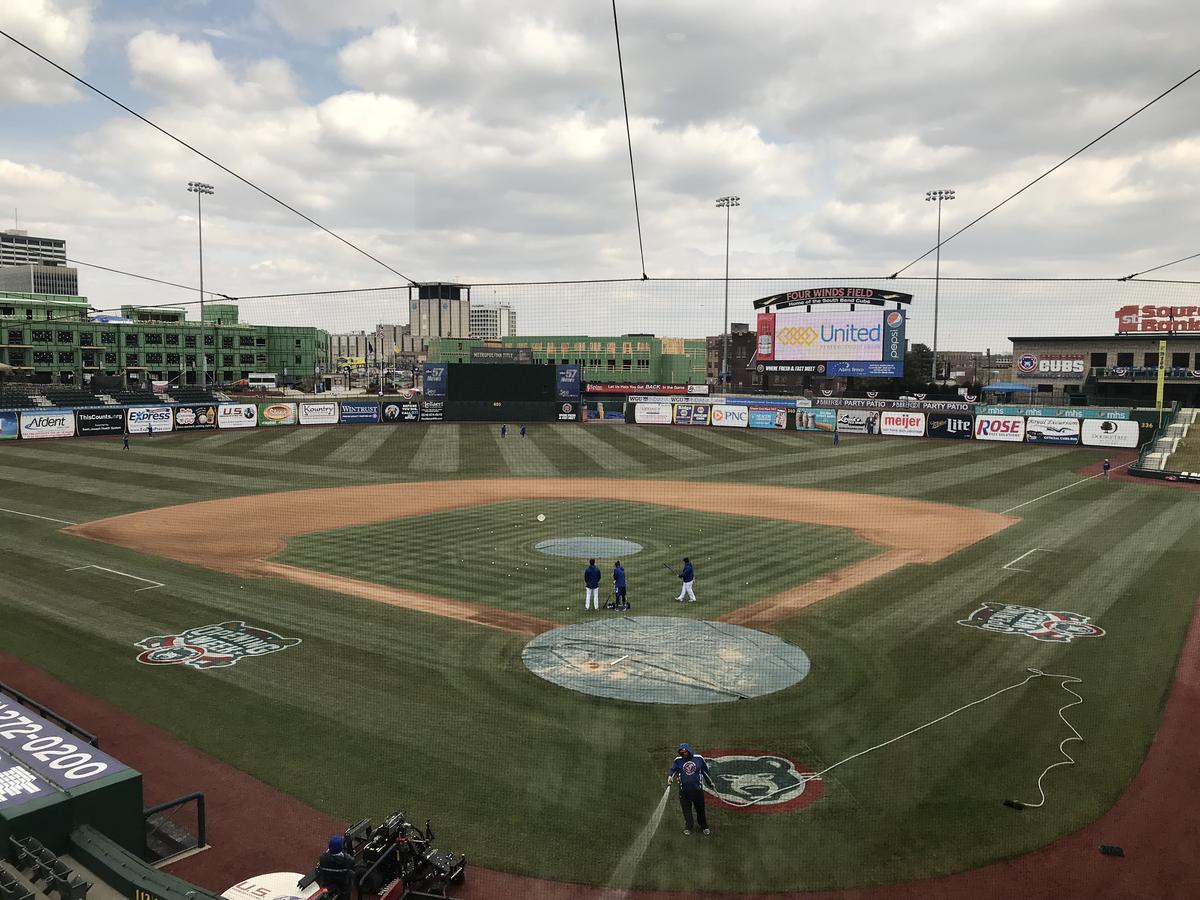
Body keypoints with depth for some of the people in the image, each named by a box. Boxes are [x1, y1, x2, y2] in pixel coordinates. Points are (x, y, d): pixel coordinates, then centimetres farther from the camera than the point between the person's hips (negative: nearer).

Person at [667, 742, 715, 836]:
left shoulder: (699, 758, -3)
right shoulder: (678, 760, -3)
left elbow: (705, 771, 8)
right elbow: (672, 769, -7)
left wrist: (710, 783, 19)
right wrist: (670, 776, -30)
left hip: (697, 789, 0)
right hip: (684, 790, 0)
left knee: (700, 809, 12)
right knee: (686, 810, 9)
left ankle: (704, 827, 30)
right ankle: (688, 828, 25)